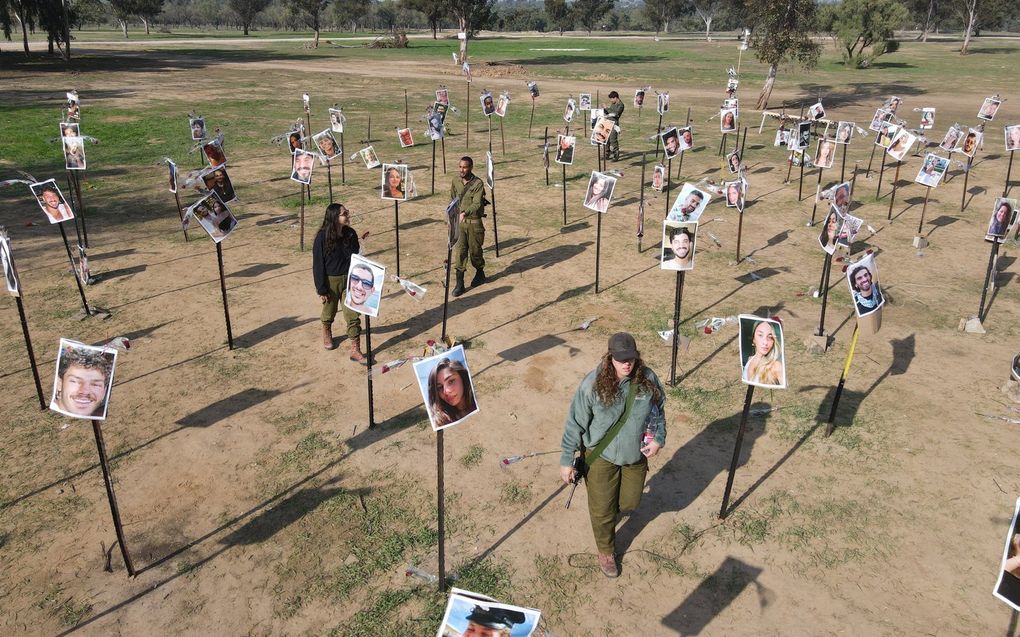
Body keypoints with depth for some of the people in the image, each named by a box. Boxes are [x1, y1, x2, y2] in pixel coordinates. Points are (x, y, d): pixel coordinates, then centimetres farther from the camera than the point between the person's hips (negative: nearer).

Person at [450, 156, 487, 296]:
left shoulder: (478, 183, -14)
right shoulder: (456, 181, 3)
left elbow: (477, 204, -25)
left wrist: (465, 212, -41)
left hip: (474, 221, -4)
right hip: (459, 221, 4)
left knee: (475, 251, 9)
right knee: (459, 252, -3)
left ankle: (480, 274, 36)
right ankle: (459, 283, 0)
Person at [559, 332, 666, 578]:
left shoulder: (648, 379, -15)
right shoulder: (593, 384, -25)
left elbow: (659, 410, 7)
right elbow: (575, 423, -16)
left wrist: (658, 438, -4)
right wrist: (566, 460, -12)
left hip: (636, 456, 3)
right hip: (602, 456, -3)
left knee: (629, 503, 20)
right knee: (602, 510, 11)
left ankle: (613, 507, 56)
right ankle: (606, 551, 39)